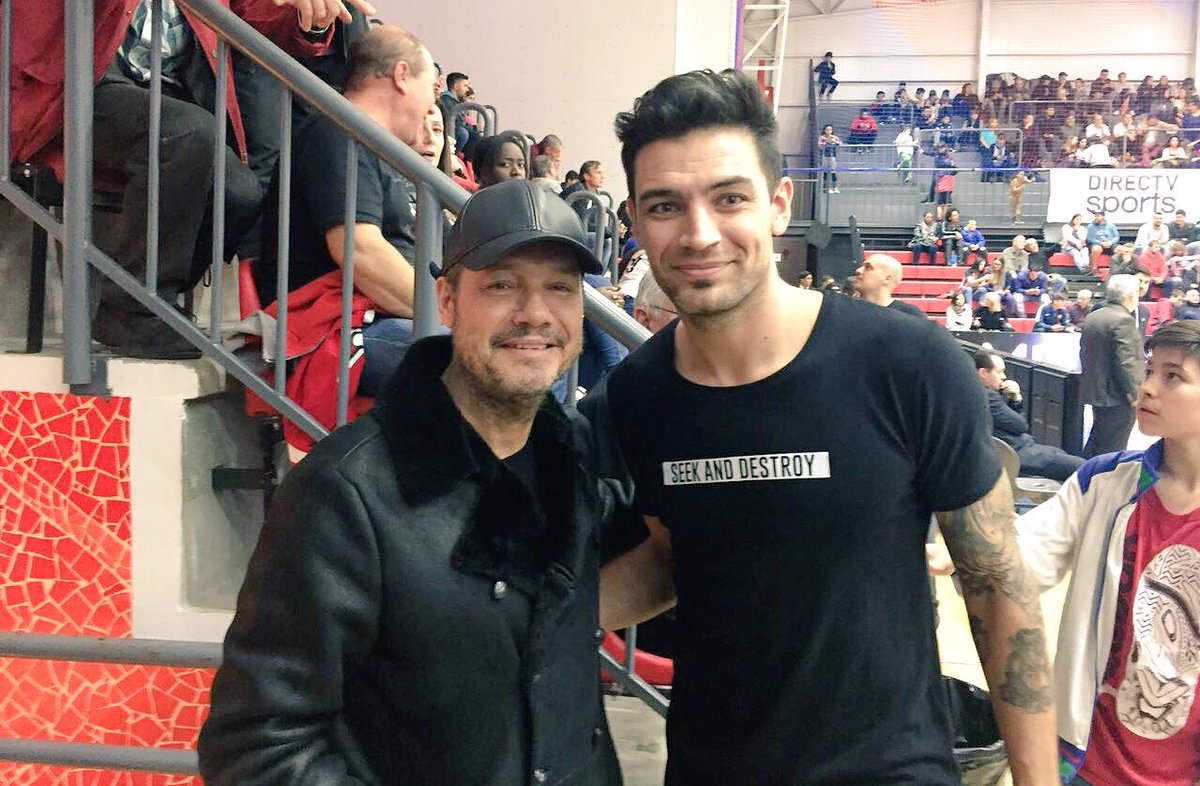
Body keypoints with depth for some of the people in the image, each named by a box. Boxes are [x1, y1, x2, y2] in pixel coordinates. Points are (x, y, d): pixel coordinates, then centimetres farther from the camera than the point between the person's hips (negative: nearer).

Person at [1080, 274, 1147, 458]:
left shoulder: (1091, 317, 9)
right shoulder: (1124, 320, -18)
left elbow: (1084, 354, 16)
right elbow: (1126, 363, -23)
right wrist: (1135, 395, -15)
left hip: (1094, 392, 9)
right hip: (1117, 397, -9)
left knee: (1095, 443, 20)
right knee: (1112, 450, -2)